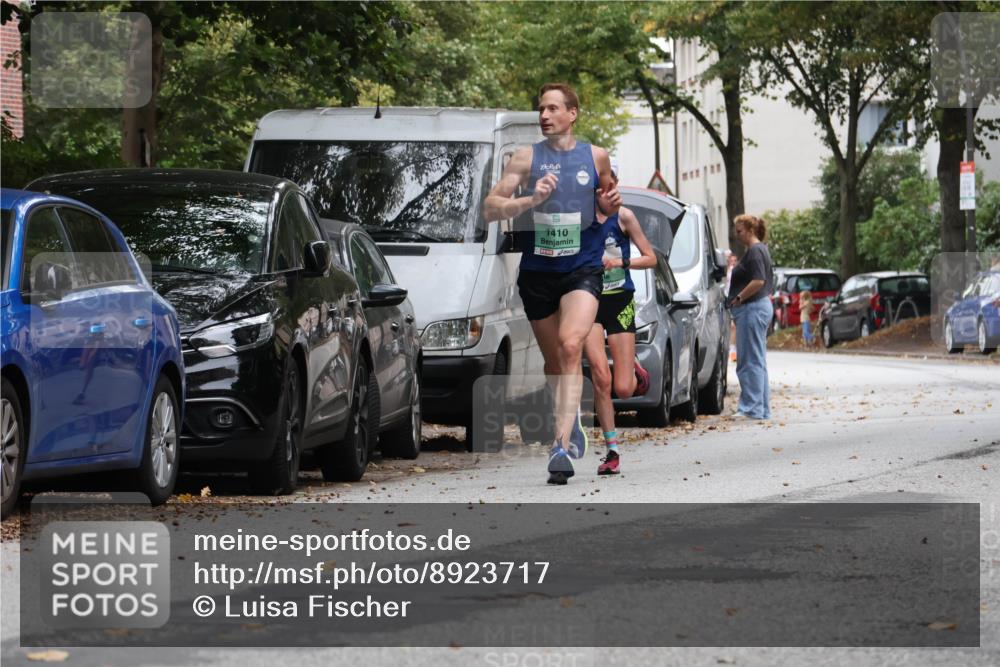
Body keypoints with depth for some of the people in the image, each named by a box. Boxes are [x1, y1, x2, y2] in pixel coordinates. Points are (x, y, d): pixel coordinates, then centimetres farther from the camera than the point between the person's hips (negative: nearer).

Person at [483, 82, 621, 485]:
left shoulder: (596, 157, 6)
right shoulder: (527, 157, 2)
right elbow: (490, 209, -4)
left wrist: (610, 205, -1)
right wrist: (530, 201, -20)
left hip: (583, 268, -2)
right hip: (538, 270, 2)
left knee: (571, 346, -22)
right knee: (553, 360, 12)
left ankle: (562, 445, -30)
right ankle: (572, 422, 39)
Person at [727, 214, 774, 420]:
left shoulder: (755, 251, -13)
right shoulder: (762, 249, 19)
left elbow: (758, 281, -24)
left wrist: (738, 298, -15)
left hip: (753, 309, -11)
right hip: (762, 306, 11)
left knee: (750, 361, -9)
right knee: (757, 361, 13)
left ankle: (751, 408, -10)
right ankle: (763, 409, 15)